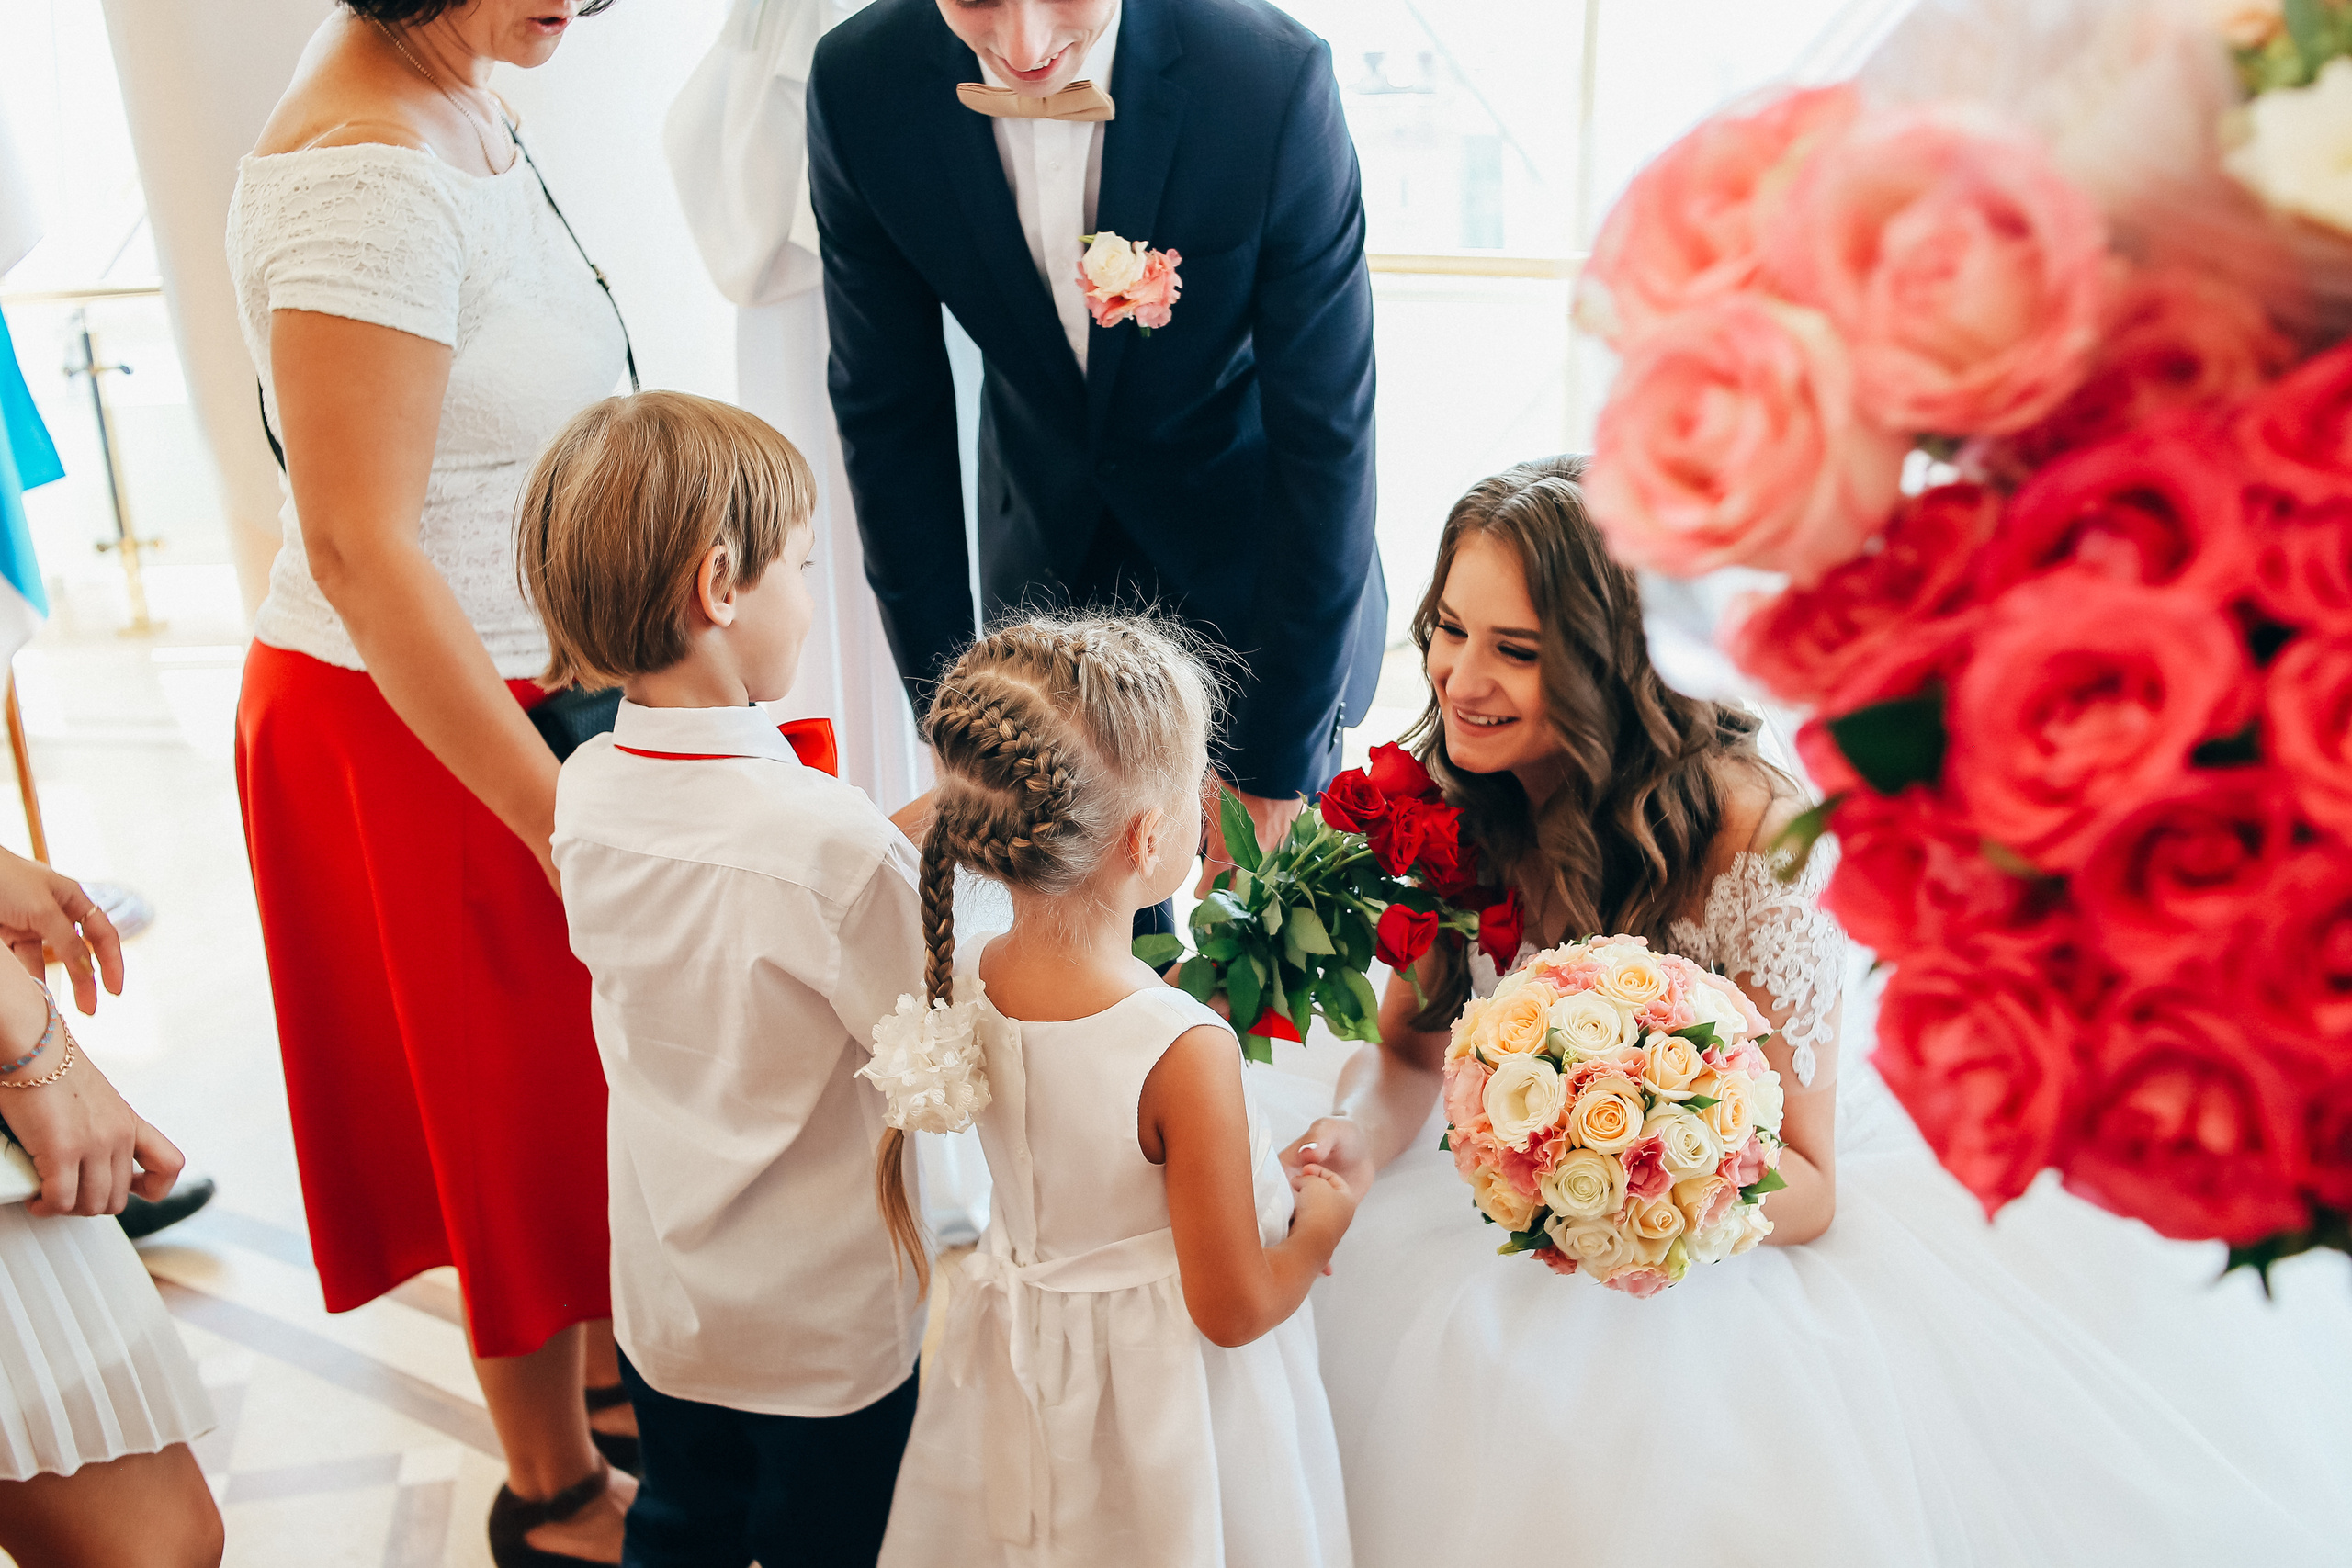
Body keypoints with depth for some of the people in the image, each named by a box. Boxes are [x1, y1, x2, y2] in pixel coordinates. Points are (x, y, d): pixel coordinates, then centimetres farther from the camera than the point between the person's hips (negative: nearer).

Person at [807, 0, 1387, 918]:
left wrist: (1275, 762, -17)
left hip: (1248, 562, -2)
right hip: (1050, 557, 2)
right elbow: (891, 416, -8)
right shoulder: (860, 86, -18)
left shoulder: (1275, 79, -27)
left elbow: (1325, 435, -21)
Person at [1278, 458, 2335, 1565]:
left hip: (1777, 1220, -4)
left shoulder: (1750, 834, -26)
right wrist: (1359, 1138, -22)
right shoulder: (1446, 799, -10)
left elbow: (1803, 1184, -20)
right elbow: (1408, 1049, 1)